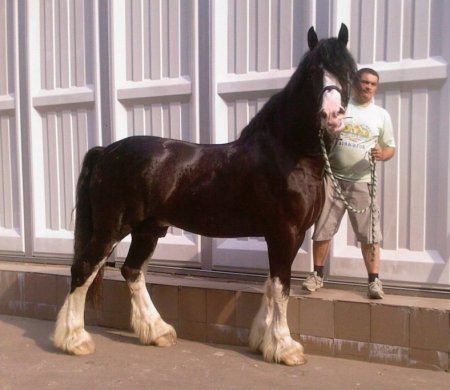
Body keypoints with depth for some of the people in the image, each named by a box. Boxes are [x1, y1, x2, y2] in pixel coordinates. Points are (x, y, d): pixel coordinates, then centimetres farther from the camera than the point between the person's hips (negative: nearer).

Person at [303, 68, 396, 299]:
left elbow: (391, 148, 9)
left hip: (362, 182, 0)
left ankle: (374, 280, 9)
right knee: (322, 230, 5)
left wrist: (382, 154, -14)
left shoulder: (381, 115, 8)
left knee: (370, 233, -1)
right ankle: (317, 275, 19)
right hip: (332, 178, 0)